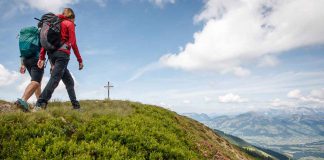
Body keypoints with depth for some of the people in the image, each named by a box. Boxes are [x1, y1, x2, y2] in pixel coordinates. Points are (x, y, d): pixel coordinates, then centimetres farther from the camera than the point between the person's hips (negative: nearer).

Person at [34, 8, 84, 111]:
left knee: (69, 81, 12)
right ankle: (40, 104, -26)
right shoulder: (70, 24, 6)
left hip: (52, 54, 7)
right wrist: (80, 60, -2)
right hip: (62, 53, -7)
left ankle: (76, 106, 12)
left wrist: (42, 57, 7)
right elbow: (73, 43, -5)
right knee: (54, 79, -15)